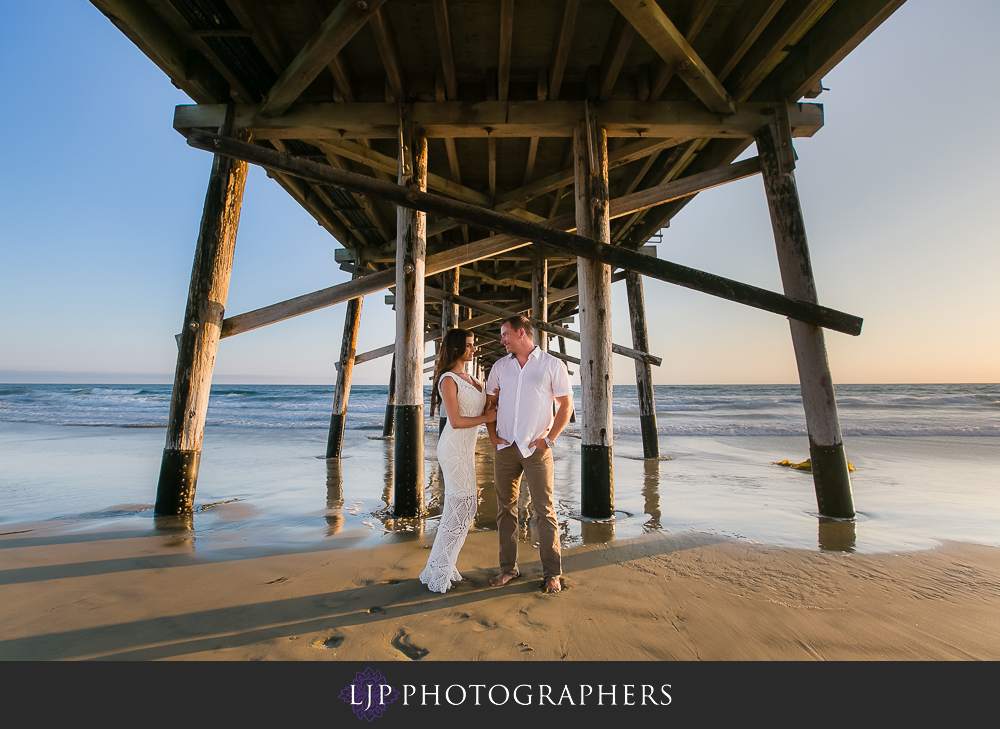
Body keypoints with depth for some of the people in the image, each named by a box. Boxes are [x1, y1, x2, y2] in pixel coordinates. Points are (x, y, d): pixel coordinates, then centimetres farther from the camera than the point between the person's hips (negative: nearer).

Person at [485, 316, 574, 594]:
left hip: (536, 449, -4)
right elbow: (489, 402, 16)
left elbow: (566, 406, -1)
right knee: (505, 509, 11)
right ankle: (508, 568, 25)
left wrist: (549, 439, -7)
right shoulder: (500, 366, 9)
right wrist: (492, 434, 5)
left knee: (544, 510, 1)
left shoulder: (552, 365, -1)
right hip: (505, 448, 4)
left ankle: (552, 573, 16)